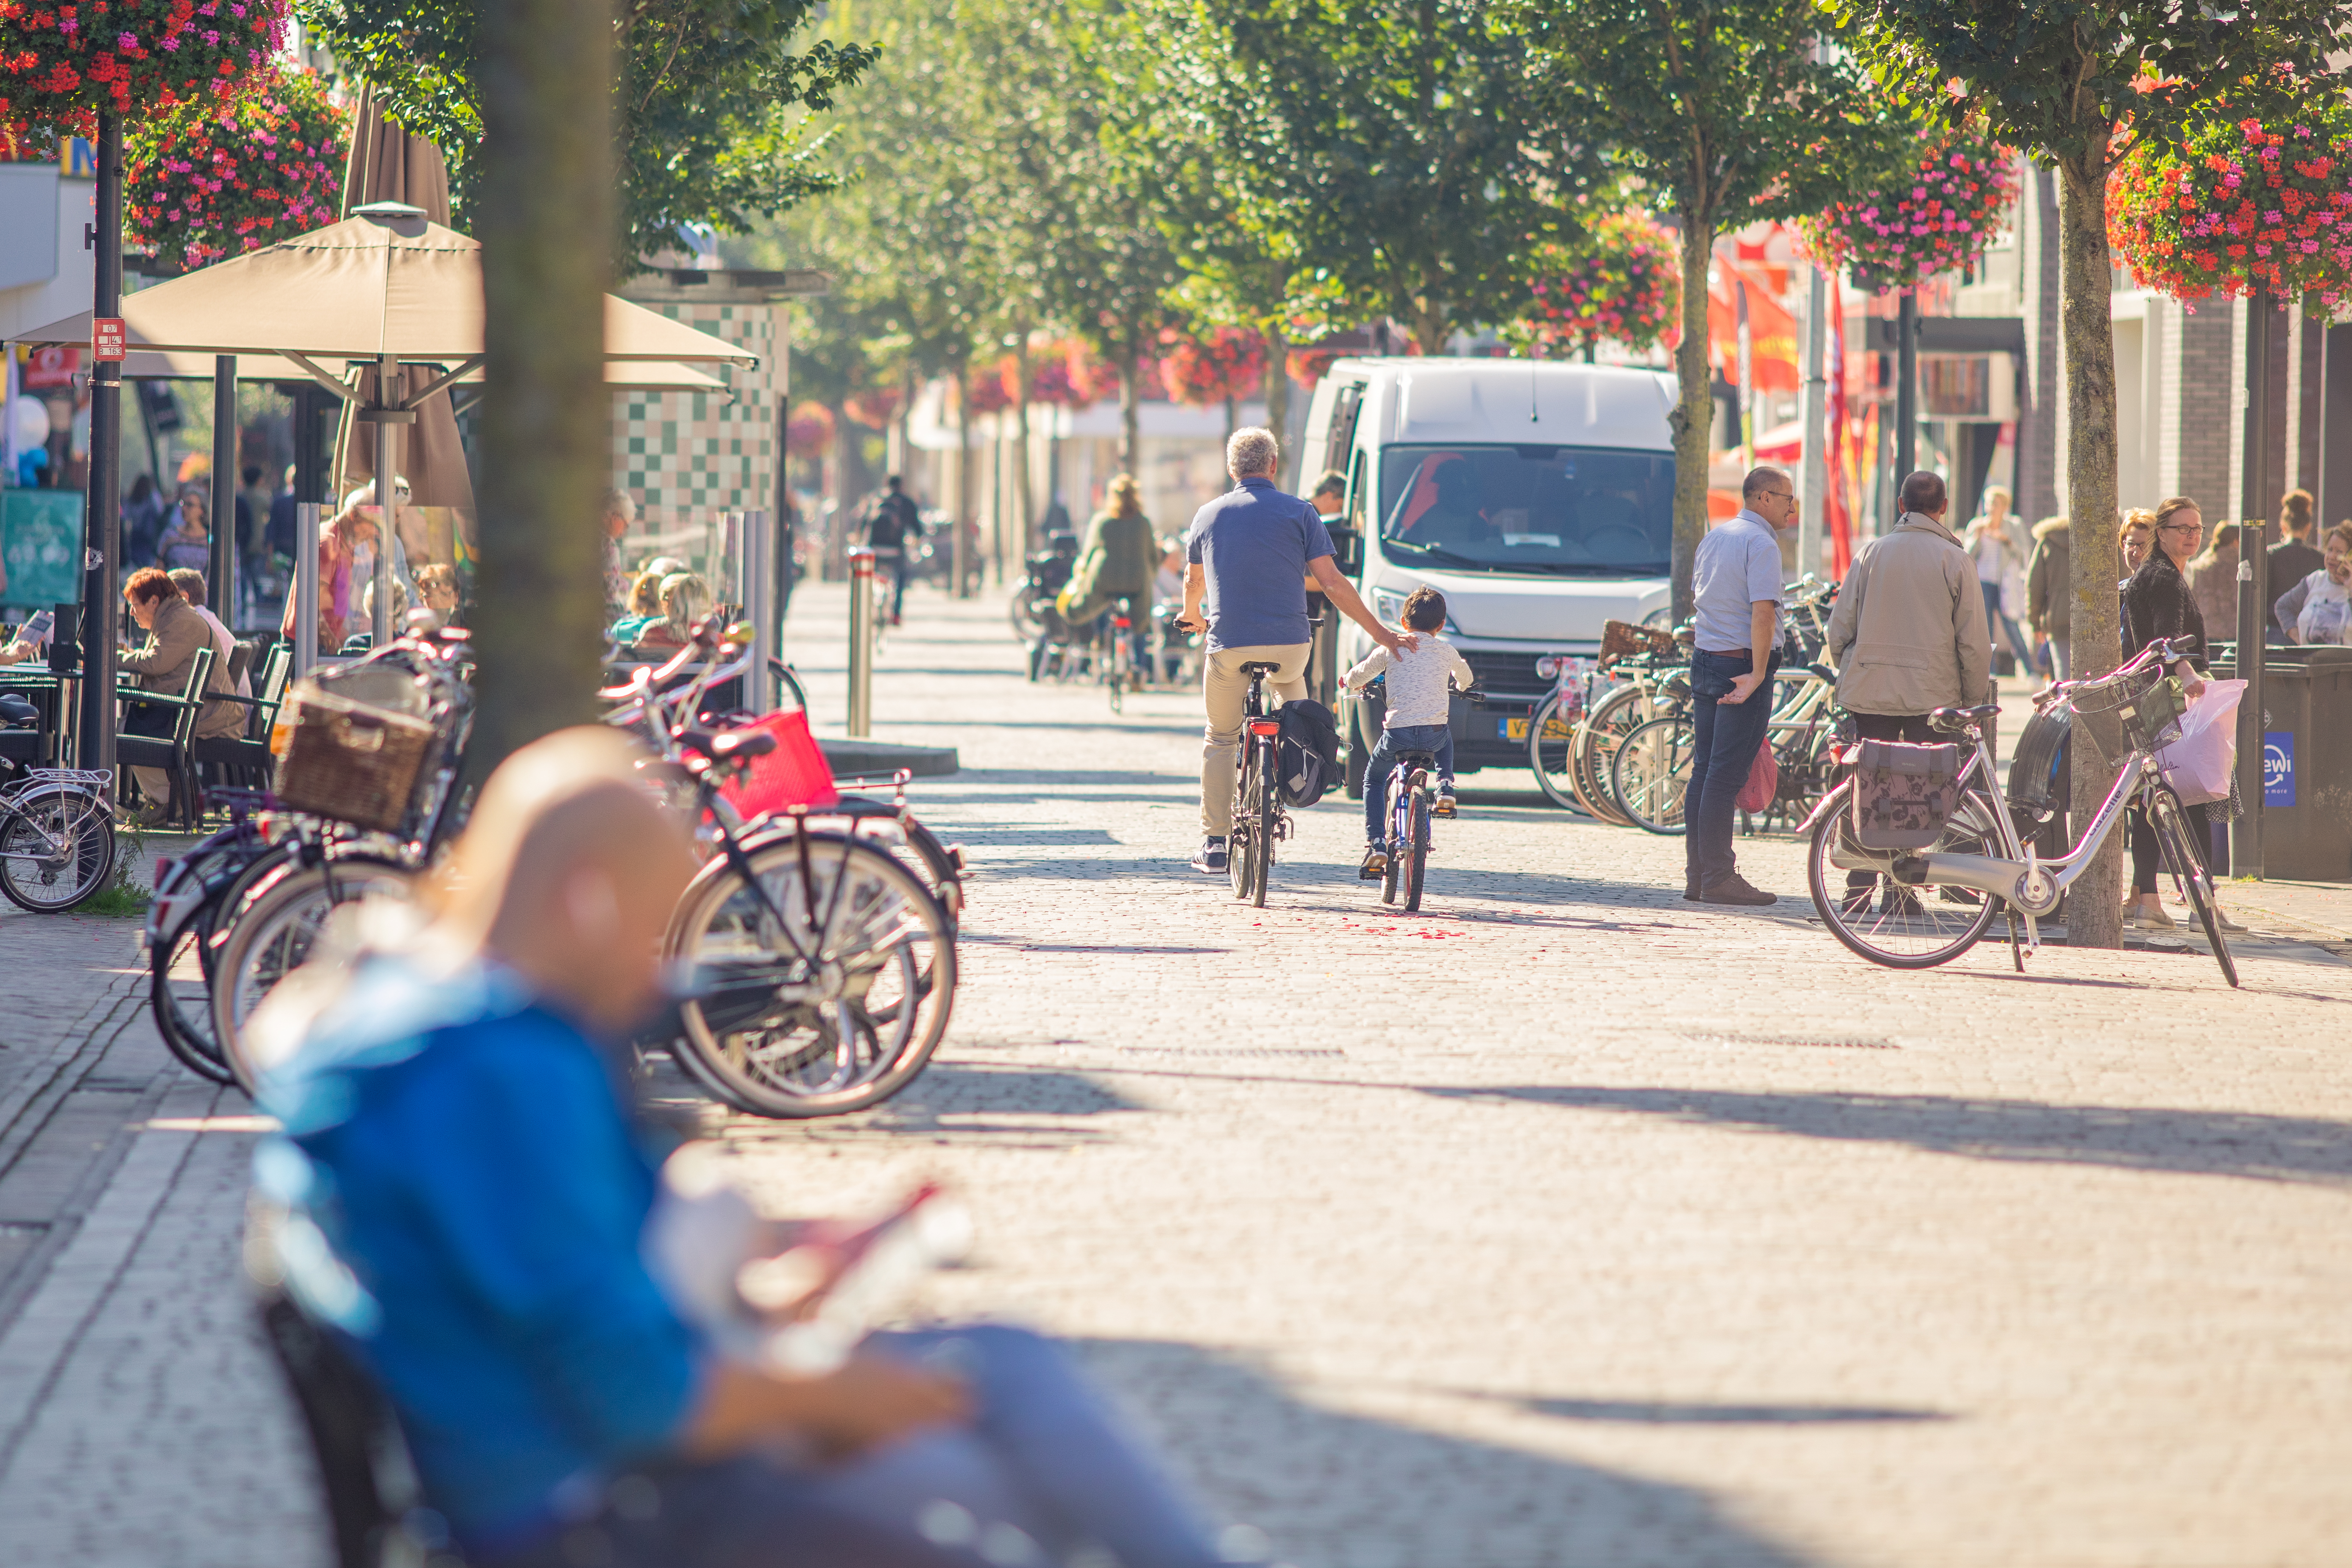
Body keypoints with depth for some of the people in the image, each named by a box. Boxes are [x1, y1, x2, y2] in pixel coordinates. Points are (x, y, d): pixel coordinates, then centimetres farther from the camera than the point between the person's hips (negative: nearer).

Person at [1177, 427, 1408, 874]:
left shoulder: (1208, 516, 8)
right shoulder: (1298, 513, 1)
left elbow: (1193, 582, 23)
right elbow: (1331, 582, -4)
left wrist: (1193, 617, 46)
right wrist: (1381, 633, 2)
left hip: (1228, 648, 0)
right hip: (1288, 645, 0)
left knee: (1220, 740, 14)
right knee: (1290, 684, 33)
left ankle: (1214, 843, 9)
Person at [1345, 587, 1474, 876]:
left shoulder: (1391, 649, 6)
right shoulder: (1447, 652, 12)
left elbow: (1354, 679, 14)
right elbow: (1466, 679, 33)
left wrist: (1357, 682, 39)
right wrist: (1463, 684, 58)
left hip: (1397, 731, -2)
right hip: (1435, 734, 2)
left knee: (1373, 779, 22)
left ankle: (1375, 842, 4)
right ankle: (1444, 788, 20)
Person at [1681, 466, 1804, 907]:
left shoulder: (1714, 536, 16)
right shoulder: (1761, 544, -13)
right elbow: (1762, 612, -22)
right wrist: (1757, 676, -23)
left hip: (1705, 661, 9)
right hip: (1742, 664, -9)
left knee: (1704, 770, 10)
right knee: (1726, 775, -8)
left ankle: (1697, 876, 12)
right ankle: (1719, 879, -7)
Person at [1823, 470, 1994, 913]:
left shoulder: (1872, 553, 3)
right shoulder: (1956, 561, -3)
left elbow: (1840, 627, 5)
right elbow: (1975, 641, -2)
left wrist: (1848, 671, 21)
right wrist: (1975, 701, 6)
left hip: (1869, 692, 2)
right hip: (1933, 694, -2)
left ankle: (1860, 889, 3)